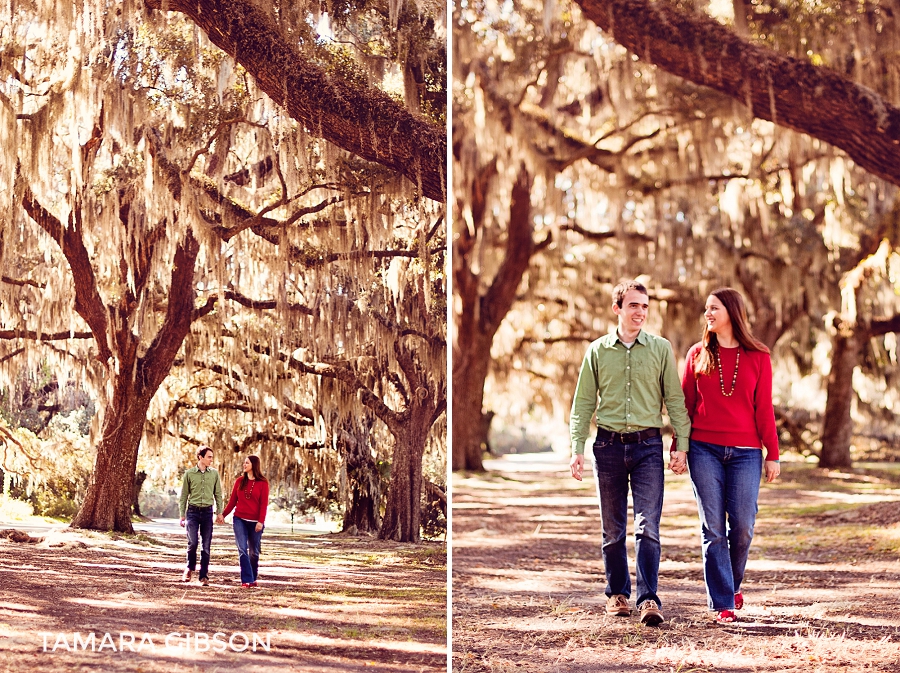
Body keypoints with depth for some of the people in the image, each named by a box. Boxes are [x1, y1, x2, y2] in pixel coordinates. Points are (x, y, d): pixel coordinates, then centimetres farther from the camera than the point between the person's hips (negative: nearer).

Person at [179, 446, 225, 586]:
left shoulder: (214, 474, 6)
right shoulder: (189, 474, 1)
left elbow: (218, 494, 10)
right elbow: (184, 496, 5)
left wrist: (219, 513, 2)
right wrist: (182, 515, 2)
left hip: (207, 512, 2)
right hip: (193, 511, -2)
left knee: (206, 546, 2)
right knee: (192, 543, -12)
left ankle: (204, 576, 9)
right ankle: (190, 568, 14)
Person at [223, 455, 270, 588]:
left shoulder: (262, 483, 0)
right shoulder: (239, 481, 9)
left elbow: (264, 503, -5)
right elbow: (232, 500, 10)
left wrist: (261, 521, -14)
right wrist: (223, 515, 3)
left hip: (255, 522, -2)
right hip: (239, 520, 2)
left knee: (254, 551, 6)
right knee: (242, 550, -9)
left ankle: (253, 578, 21)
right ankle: (246, 580, -9)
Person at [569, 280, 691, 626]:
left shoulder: (661, 348, 5)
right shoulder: (597, 351, 6)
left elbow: (675, 399, 5)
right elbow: (584, 403, 8)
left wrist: (681, 445, -2)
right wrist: (577, 448, 0)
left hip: (648, 445, -1)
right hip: (608, 445, 1)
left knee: (648, 526, -9)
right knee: (613, 529, 8)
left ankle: (648, 599, -9)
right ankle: (617, 593, 21)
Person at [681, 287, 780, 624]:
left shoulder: (757, 357, 5)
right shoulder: (698, 354, 7)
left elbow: (764, 409, 4)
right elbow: (685, 404, 9)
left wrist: (773, 454, 1)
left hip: (745, 452, 0)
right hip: (704, 450, 1)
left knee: (742, 526, -2)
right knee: (713, 528, -2)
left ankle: (733, 584, 25)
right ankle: (722, 603, 3)